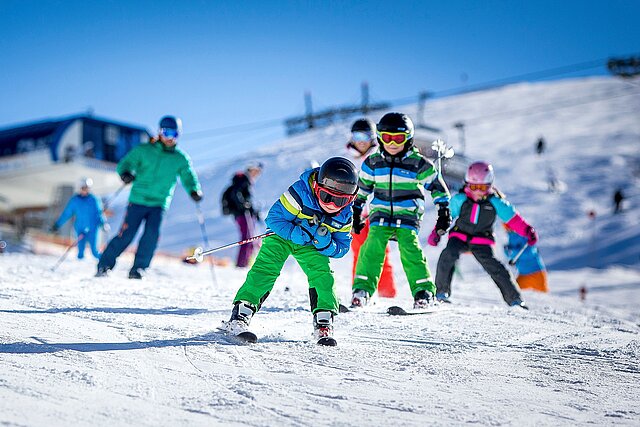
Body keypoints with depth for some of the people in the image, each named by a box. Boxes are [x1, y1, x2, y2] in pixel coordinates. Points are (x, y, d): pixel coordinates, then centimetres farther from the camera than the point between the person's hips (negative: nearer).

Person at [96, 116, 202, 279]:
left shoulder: (181, 159, 6)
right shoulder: (144, 150, 1)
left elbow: (188, 178, 7)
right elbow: (125, 164, 0)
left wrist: (194, 191, -14)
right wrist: (126, 173, -24)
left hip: (159, 204, 2)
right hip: (138, 200, -2)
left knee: (152, 234, -18)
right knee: (126, 235, -9)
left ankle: (138, 268, -5)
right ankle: (104, 264, 7)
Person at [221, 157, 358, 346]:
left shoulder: (344, 215, -16)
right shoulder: (301, 193, -31)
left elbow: (341, 249, -8)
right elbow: (274, 217, -24)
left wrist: (325, 243, -29)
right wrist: (295, 234, -38)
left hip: (310, 246, 4)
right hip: (283, 235, -3)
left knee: (322, 275, -16)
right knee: (265, 270, -21)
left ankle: (324, 323, -3)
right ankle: (239, 317, -21)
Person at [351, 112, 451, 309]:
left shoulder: (418, 163, -2)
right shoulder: (372, 162, 6)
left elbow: (437, 187, 7)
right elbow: (361, 189, 19)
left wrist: (444, 212, 5)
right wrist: (356, 212, 21)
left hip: (407, 216, -2)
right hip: (380, 214, 2)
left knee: (410, 249, -18)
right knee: (372, 247, -16)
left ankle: (424, 291, -9)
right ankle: (362, 289, -13)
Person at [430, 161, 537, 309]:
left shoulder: (495, 202, -12)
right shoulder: (459, 199, -11)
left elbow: (513, 218, -7)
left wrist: (528, 231, -17)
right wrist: (437, 232, 1)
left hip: (481, 241, -1)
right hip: (460, 236, 1)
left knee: (492, 265, -18)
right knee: (448, 255, -27)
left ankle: (514, 298, -6)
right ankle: (441, 291, -10)